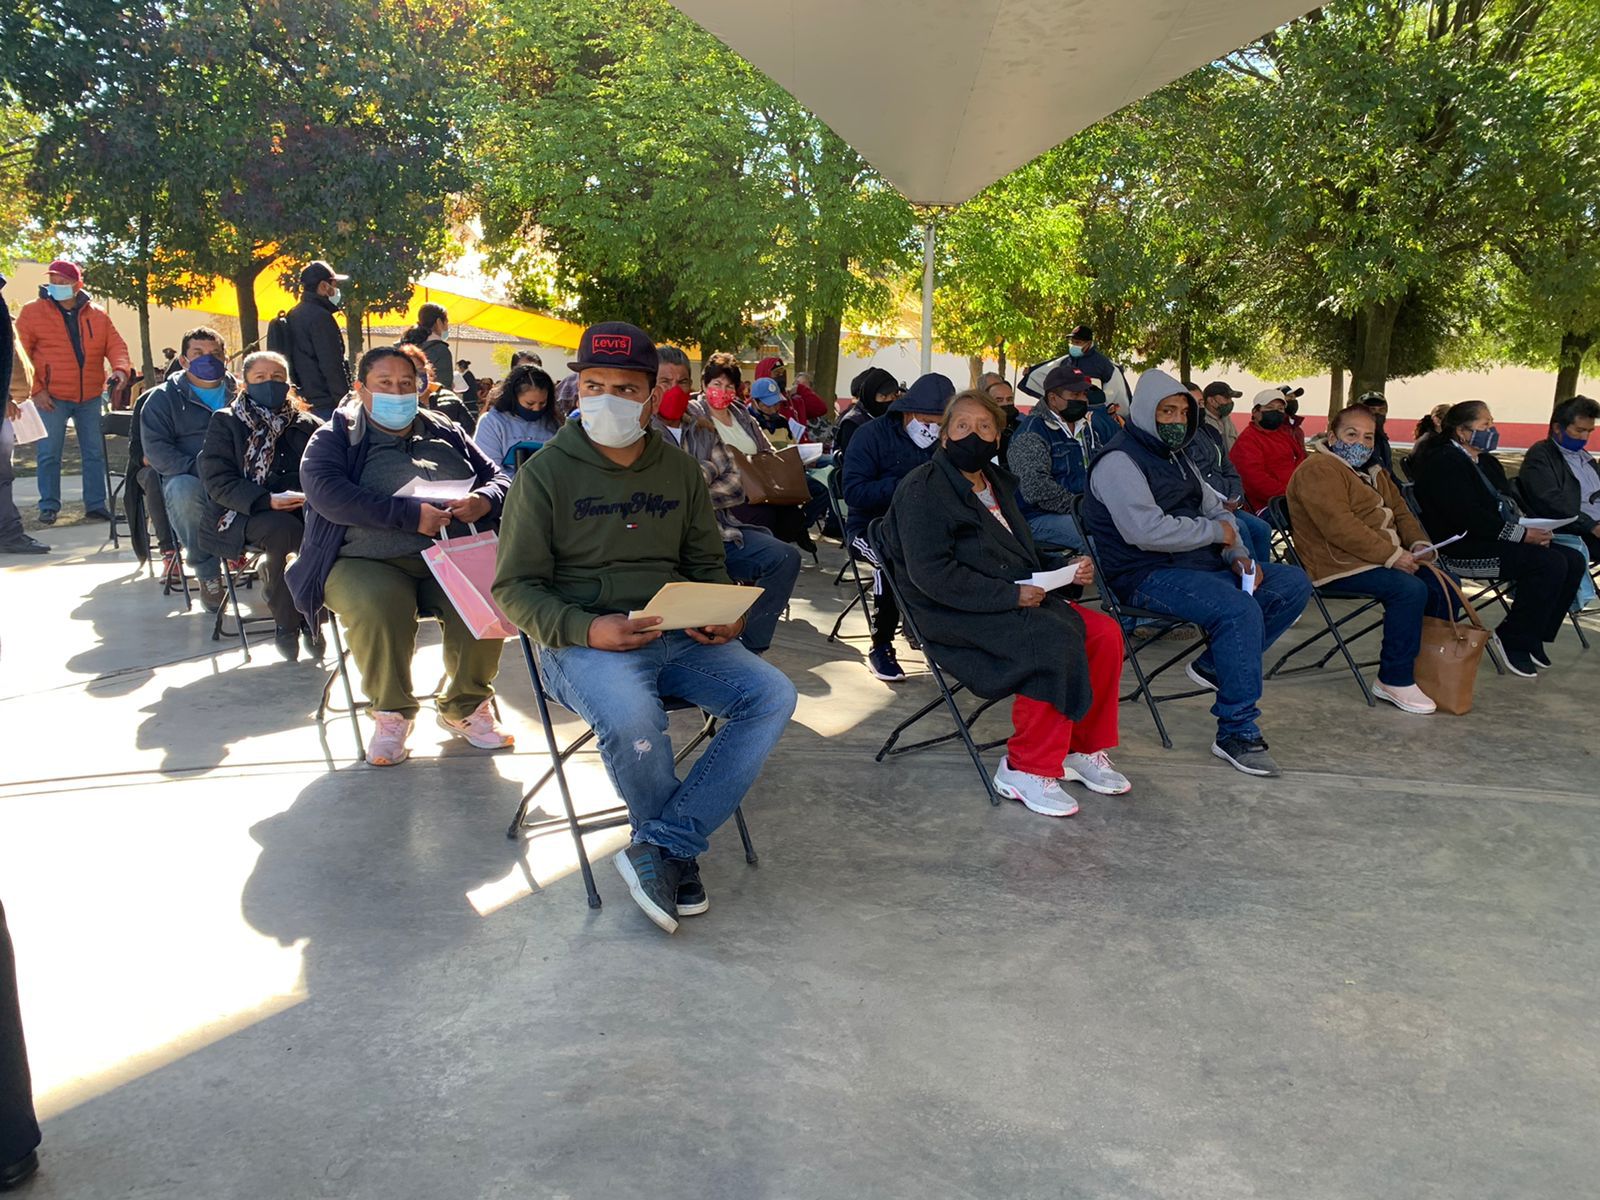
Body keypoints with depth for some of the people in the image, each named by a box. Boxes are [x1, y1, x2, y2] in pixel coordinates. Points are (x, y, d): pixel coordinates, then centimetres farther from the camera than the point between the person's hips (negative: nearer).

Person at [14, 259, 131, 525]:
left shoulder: (98, 315, 7)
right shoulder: (32, 312, -1)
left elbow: (116, 345, 5)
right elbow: (20, 353, -3)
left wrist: (120, 369, -17)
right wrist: (35, 389, -11)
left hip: (90, 397, 3)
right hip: (51, 397, -3)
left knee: (95, 453, 7)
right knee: (48, 455, -1)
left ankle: (95, 506, 16)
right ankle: (49, 507, 9)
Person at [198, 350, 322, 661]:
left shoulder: (308, 425, 17)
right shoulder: (225, 423, 8)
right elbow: (217, 481, -4)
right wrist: (268, 500, -19)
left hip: (303, 509, 2)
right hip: (244, 513, -2)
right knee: (283, 530, -36)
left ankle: (312, 618, -17)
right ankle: (285, 625, -21)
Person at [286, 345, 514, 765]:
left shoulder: (446, 433, 21)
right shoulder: (333, 439, 10)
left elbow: (498, 477, 19)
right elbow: (328, 494, -10)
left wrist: (482, 501, -7)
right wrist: (410, 515, -19)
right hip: (364, 562, -2)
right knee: (378, 604, -36)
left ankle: (466, 707, -7)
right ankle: (391, 713, -12)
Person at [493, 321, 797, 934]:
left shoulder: (681, 470, 13)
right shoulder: (545, 473, 0)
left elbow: (707, 563, 21)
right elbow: (515, 587, -2)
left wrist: (722, 616, -2)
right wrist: (585, 630, -20)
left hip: (677, 635, 5)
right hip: (584, 640, -4)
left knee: (773, 696, -19)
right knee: (631, 719, -36)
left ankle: (662, 846, -19)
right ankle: (680, 856, -5)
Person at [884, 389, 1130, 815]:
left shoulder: (998, 483, 20)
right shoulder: (922, 489, -8)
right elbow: (930, 574, -19)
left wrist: (1065, 570, 6)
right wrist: (1009, 595, -22)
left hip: (1017, 600, 8)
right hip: (953, 614, -8)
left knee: (1104, 633, -10)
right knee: (1054, 639, -30)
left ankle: (1085, 749, 4)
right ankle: (1028, 771, -19)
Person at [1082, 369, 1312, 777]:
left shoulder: (1175, 457, 20)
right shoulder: (1119, 461, -10)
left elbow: (1215, 509, 26)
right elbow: (1147, 530, -24)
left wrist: (1238, 554, 5)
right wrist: (1216, 531, -11)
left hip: (1200, 565, 10)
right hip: (1149, 576, -9)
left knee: (1294, 583, 0)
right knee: (1240, 610, -31)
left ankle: (1217, 665, -1)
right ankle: (1237, 733, -23)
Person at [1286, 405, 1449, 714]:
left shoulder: (1374, 471, 20)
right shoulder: (1319, 470, -14)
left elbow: (1401, 511, 21)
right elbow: (1339, 527, -24)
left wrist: (1419, 544, -1)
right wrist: (1392, 555, -24)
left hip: (1386, 557, 10)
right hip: (1341, 566, -10)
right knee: (1410, 589, -28)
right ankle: (1395, 681, -20)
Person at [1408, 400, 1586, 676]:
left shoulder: (1486, 462, 21)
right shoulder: (1443, 462, -11)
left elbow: (1508, 506, 17)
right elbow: (1467, 516, -20)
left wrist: (1534, 530, -5)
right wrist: (1521, 534, -20)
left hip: (1494, 539, 10)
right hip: (1462, 547, -10)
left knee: (1573, 560, -4)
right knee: (1550, 564, -23)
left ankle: (1532, 638, 2)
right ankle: (1514, 642, -11)